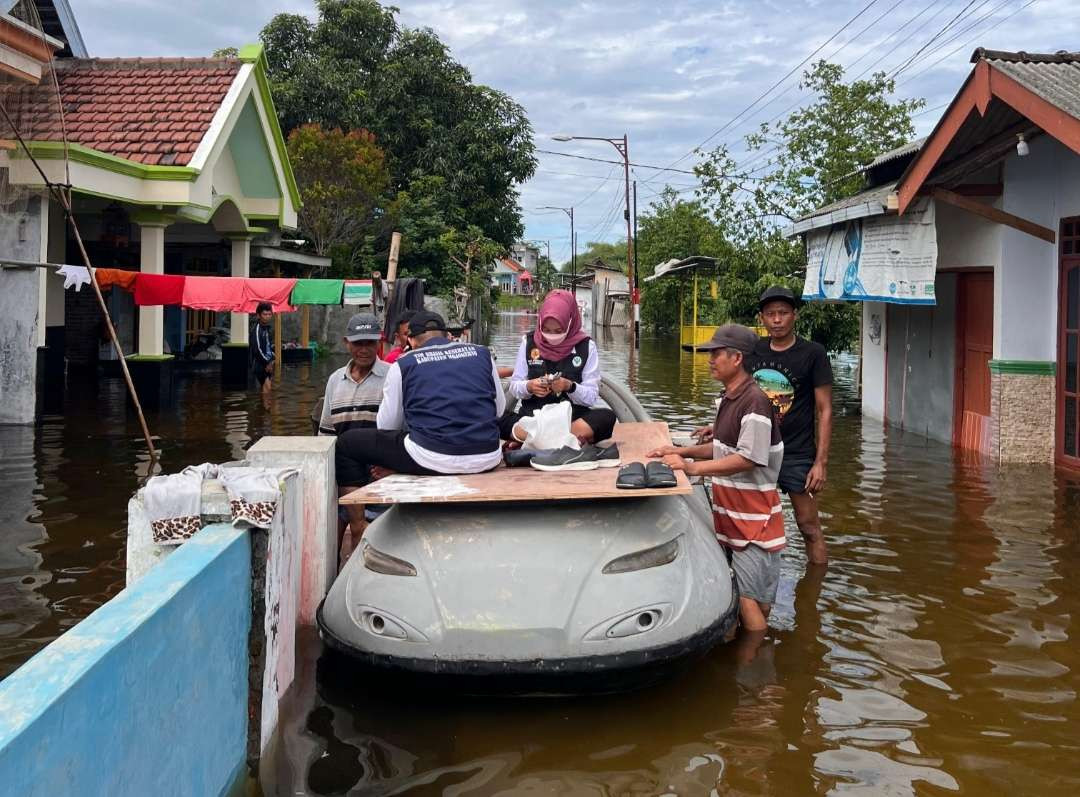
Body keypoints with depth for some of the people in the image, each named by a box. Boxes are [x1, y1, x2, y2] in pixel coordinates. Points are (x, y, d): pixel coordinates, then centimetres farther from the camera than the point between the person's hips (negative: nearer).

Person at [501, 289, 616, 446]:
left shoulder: (586, 346, 0)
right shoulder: (529, 342, 3)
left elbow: (592, 396, -1)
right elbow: (514, 387, 7)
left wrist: (570, 386, -20)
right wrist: (529, 387, -15)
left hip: (574, 417, 0)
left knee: (606, 417, -32)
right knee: (498, 420, -30)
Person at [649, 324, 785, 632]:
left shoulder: (754, 401, -17)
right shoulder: (726, 399, 14)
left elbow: (747, 459, -23)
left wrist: (691, 467, -20)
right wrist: (681, 452, 11)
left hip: (753, 520, -9)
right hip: (731, 514, 9)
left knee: (748, 599, -8)